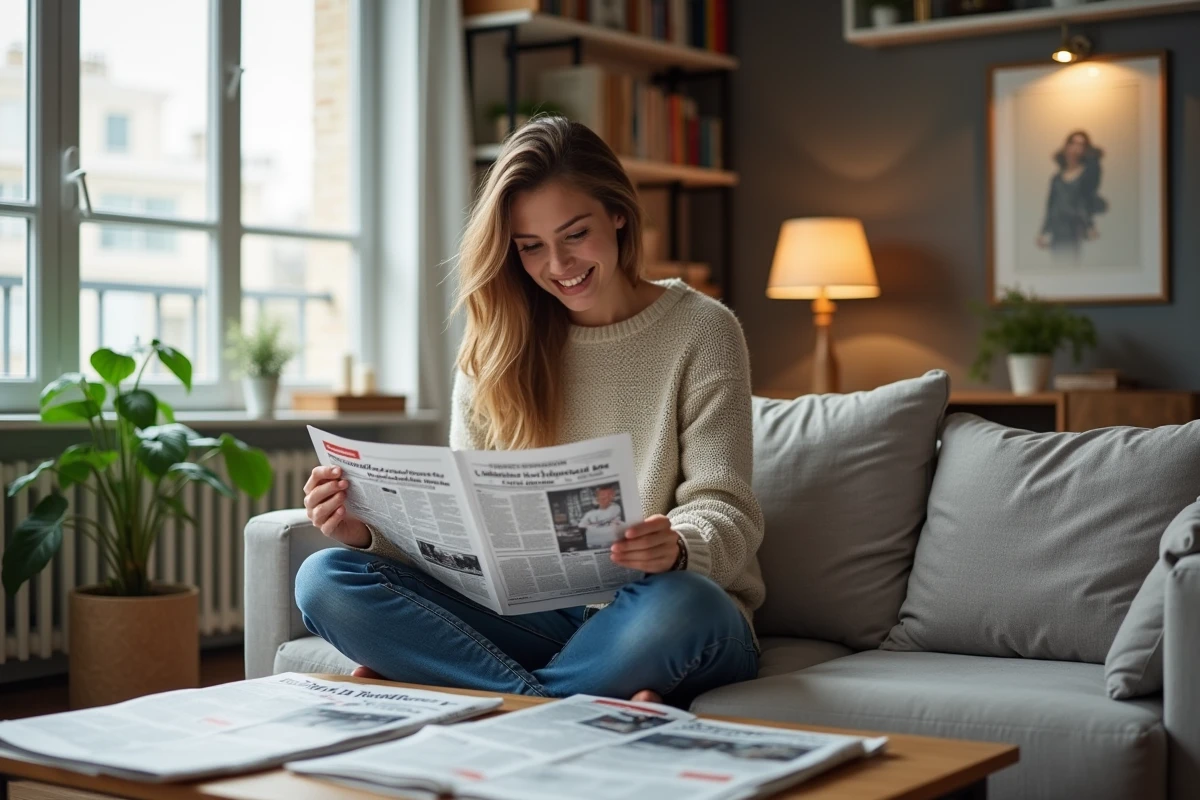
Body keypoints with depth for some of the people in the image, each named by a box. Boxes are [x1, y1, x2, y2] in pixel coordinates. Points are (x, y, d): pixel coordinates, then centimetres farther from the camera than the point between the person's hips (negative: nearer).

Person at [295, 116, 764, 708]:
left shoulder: (700, 331, 1)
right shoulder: (494, 347, 11)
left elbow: (727, 515, -7)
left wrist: (676, 548, -31)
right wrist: (369, 532, -14)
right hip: (536, 619, 4)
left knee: (682, 605, -40)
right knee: (325, 578, -18)